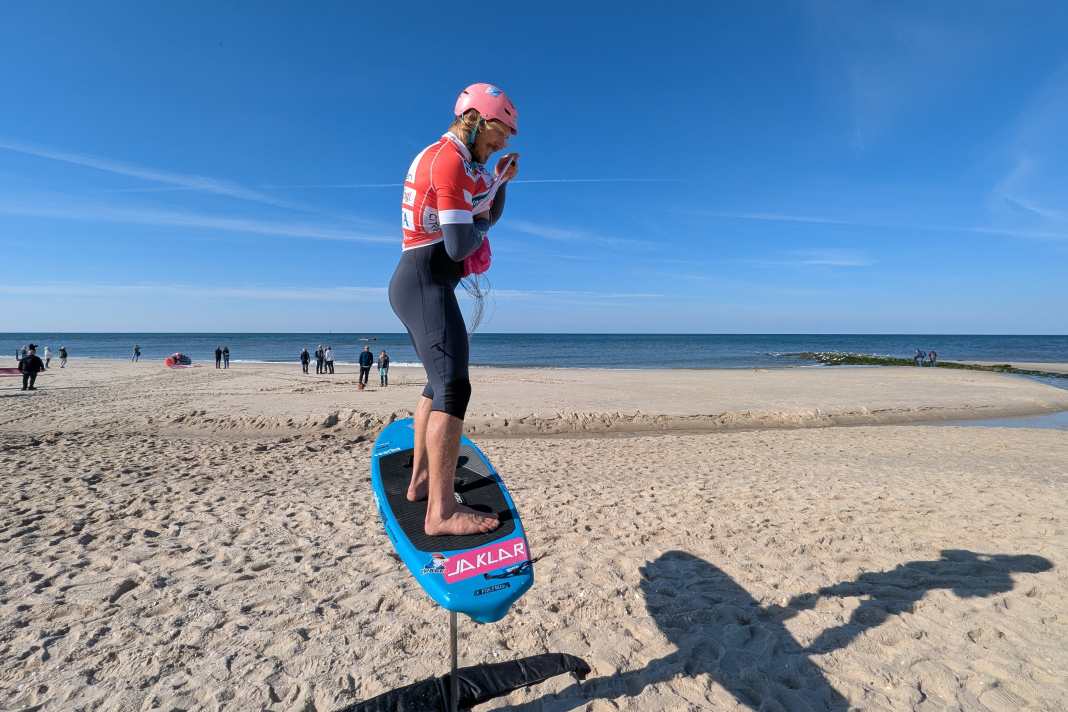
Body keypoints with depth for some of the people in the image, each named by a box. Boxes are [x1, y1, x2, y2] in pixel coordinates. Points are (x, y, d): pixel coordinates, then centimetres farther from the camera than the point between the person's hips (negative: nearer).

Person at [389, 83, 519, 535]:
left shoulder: (444, 158, 22)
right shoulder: (451, 161, -12)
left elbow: (488, 217, 26)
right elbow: (460, 245, -20)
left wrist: (499, 182, 11)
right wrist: (478, 225, 0)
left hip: (413, 282, 11)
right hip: (427, 282, -11)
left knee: (440, 383, 16)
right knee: (454, 388, -17)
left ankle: (420, 481, 25)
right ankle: (441, 513, -18)